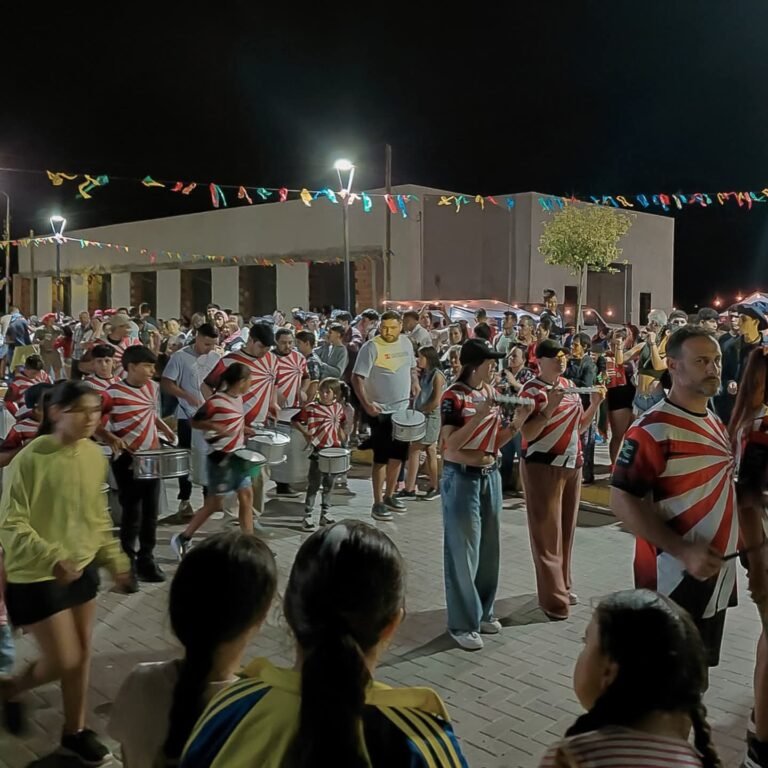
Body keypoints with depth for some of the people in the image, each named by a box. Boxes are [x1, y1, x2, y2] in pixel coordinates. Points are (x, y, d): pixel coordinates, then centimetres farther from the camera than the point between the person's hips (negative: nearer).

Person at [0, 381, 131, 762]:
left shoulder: (94, 455, -2)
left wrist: (115, 559, 12)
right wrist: (53, 558, -31)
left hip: (83, 567, 6)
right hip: (36, 575, -6)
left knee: (81, 654, 15)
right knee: (64, 661, 0)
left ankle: (75, 731, 35)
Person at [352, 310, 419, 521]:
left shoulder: (406, 342, 4)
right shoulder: (371, 347, -15)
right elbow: (357, 378, -18)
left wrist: (414, 382, 1)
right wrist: (366, 403, -29)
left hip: (403, 409, 6)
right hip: (381, 411, -6)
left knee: (398, 455, 13)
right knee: (382, 457, -2)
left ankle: (389, 496, 29)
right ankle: (378, 503, 8)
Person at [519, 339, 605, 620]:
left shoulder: (569, 385, 10)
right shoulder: (532, 391, -12)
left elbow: (579, 427, 17)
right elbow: (527, 434, -20)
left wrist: (594, 405, 3)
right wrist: (550, 407, -27)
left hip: (572, 465, 7)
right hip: (543, 467, -7)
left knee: (566, 529, 14)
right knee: (548, 533, -4)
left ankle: (563, 586, 26)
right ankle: (553, 598, -1)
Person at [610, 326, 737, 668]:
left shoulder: (716, 424, 11)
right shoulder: (653, 429, -17)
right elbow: (622, 501, -22)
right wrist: (683, 551, -26)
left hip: (716, 576, 8)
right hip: (673, 578, -8)